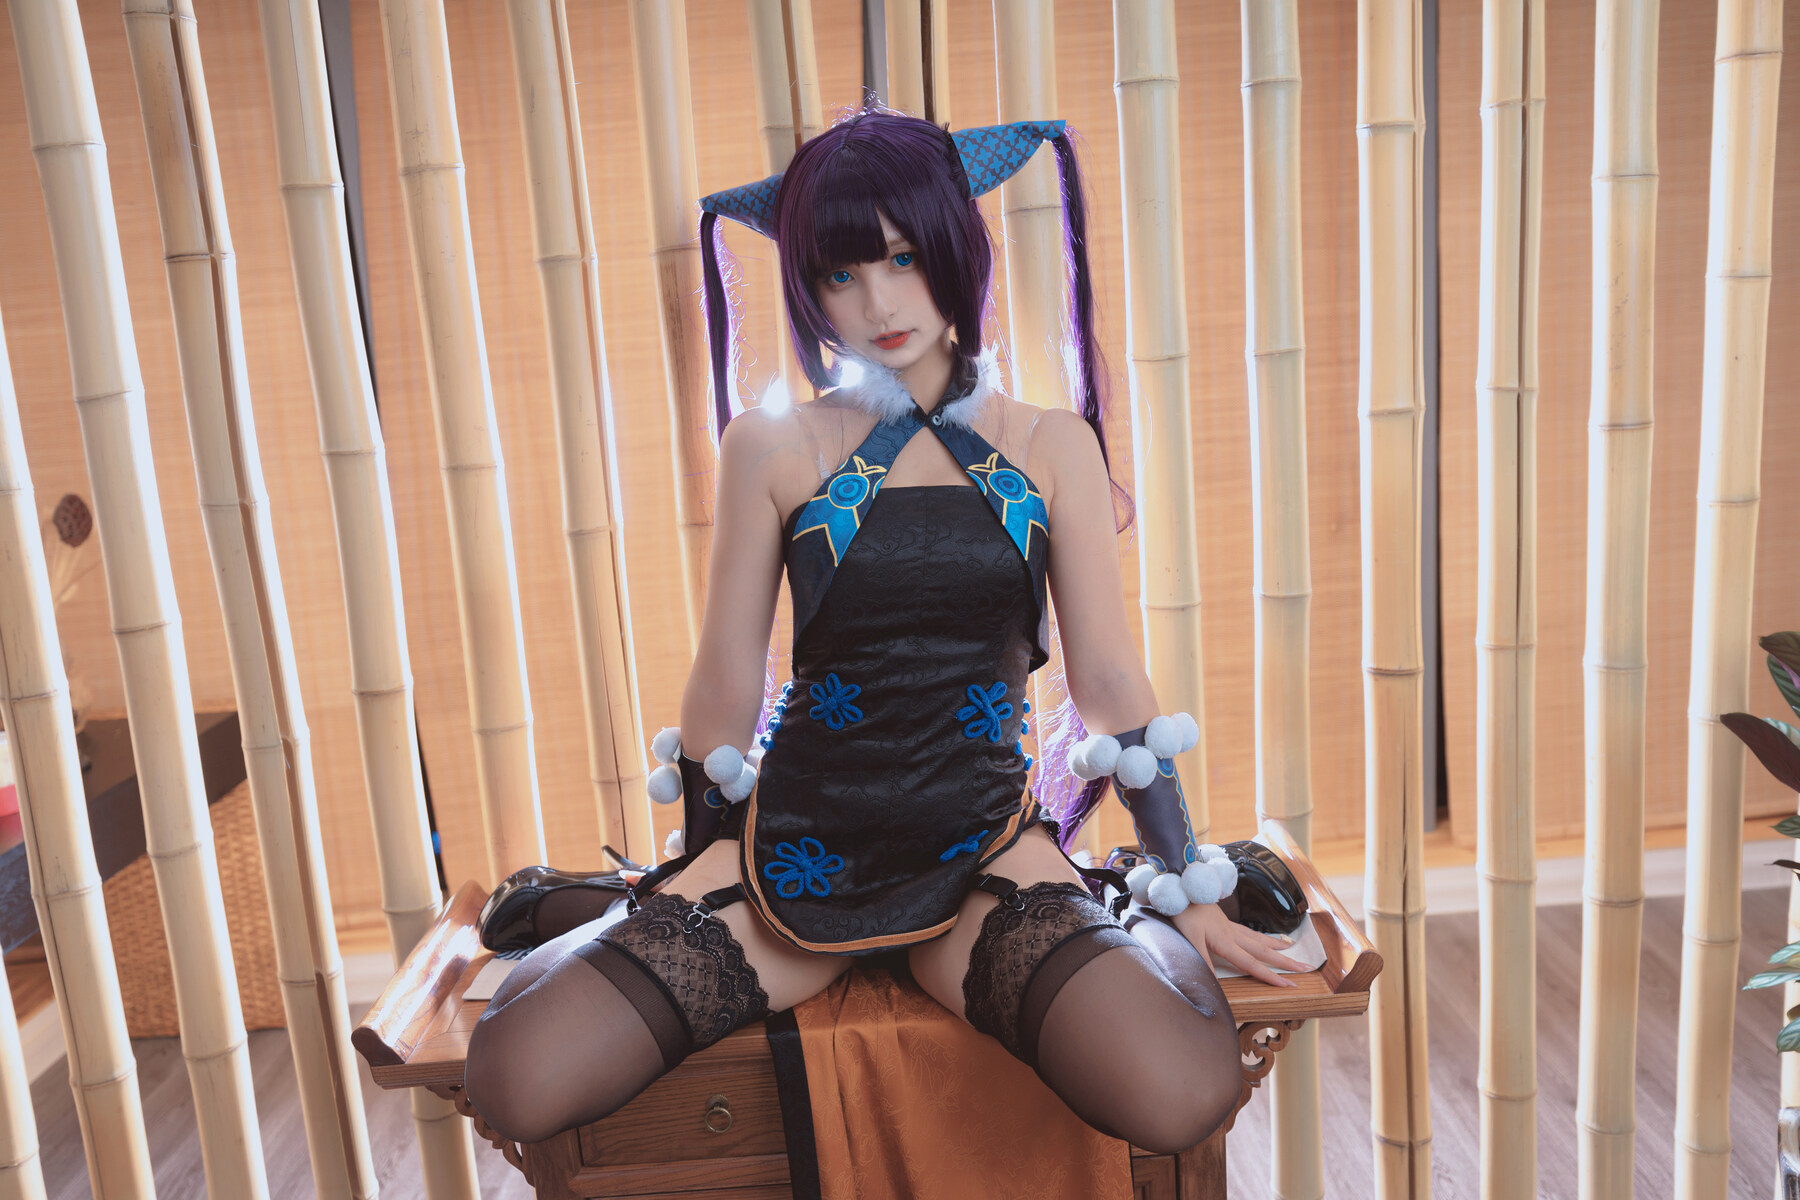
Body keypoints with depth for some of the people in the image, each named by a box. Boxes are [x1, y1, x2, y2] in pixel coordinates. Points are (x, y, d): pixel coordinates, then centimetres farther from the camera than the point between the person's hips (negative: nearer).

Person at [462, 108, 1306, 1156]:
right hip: (801, 842, 0)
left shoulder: (1053, 448, 4)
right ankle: (579, 911, 16)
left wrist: (1186, 893, 5)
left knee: (1182, 1100, -26)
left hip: (983, 844, 0)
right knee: (521, 1084, -18)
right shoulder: (773, 449, 2)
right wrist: (691, 884, 13)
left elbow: (1110, 681, 6)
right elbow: (726, 688, 6)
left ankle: (1146, 929, 8)